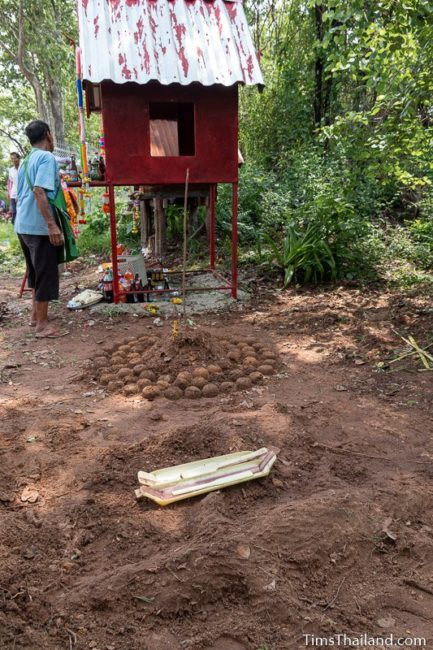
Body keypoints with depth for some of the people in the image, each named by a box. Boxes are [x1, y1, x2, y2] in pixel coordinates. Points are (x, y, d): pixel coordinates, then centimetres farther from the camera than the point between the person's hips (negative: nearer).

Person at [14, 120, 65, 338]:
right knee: (46, 275, -2)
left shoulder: (26, 160, 17)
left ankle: (36, 315, 29)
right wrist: (52, 225, -27)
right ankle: (42, 324, 3)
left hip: (23, 225, 9)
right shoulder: (46, 157, -11)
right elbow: (39, 191, -23)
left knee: (35, 272, 19)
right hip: (39, 226, -9)